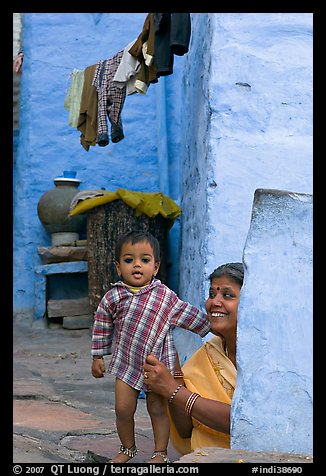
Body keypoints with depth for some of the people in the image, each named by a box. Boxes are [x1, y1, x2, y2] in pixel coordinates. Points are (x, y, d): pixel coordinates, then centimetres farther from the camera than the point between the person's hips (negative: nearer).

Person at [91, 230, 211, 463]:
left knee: (158, 409, 8)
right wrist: (98, 357, 7)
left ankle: (161, 452, 24)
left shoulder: (165, 295, -5)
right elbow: (102, 328, 5)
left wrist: (211, 326, 9)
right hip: (126, 363, 1)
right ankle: (128, 448, 27)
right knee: (123, 409, 3)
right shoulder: (113, 297, -4)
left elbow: (189, 315, 6)